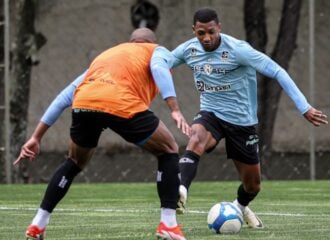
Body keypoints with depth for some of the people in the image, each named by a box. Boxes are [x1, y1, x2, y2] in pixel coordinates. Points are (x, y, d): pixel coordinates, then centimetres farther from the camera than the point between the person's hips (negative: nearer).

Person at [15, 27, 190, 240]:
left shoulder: (106, 55, 40)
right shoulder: (157, 51, 28)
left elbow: (65, 97, 34)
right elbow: (159, 69, 0)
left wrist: (36, 138, 33)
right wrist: (175, 110, -11)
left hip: (83, 105, 4)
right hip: (123, 106, -4)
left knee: (74, 163, 32)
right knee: (169, 151, 19)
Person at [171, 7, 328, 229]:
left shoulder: (237, 50, -21)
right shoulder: (188, 50, -8)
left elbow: (276, 71, -22)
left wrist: (305, 108, -27)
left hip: (242, 122, -1)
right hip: (211, 114, 1)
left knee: (253, 185, 12)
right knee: (196, 141, -36)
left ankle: (240, 207, 46)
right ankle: (181, 191, -52)